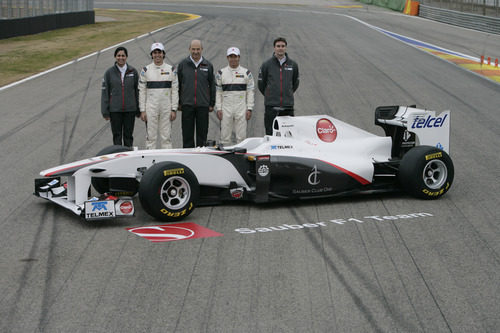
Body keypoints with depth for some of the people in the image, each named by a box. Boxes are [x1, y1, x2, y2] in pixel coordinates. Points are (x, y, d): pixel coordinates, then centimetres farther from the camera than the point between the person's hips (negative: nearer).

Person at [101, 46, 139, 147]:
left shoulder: (133, 72, 3)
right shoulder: (109, 72, 0)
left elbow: (138, 91, 6)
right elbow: (105, 92, 1)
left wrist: (139, 110, 3)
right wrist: (105, 112, -4)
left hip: (130, 109, 1)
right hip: (115, 110, -1)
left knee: (128, 135, 7)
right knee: (117, 135, 3)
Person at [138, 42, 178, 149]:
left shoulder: (171, 69, 4)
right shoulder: (146, 70, 3)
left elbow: (175, 91, 4)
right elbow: (142, 91, 3)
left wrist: (174, 109, -3)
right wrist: (142, 110, -3)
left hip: (166, 108, 1)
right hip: (150, 108, 0)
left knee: (166, 136, 3)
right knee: (151, 136, 1)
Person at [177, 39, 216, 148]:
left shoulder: (208, 65, 7)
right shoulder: (183, 64, 5)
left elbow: (212, 85, 10)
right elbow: (177, 85, 8)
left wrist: (212, 104, 7)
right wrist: (178, 102, 4)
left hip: (203, 105, 1)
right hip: (187, 104, 0)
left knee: (202, 133, 4)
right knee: (187, 132, 2)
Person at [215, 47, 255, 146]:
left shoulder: (246, 73, 6)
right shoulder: (221, 73, 7)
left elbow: (250, 92, 4)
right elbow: (218, 92, 6)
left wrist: (249, 109, -3)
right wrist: (218, 109, -2)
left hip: (241, 109, 0)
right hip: (225, 109, 0)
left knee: (241, 137, 0)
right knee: (225, 137, 2)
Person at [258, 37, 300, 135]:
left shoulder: (293, 65, 7)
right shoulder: (267, 64, 1)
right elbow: (261, 84, 9)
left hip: (288, 106, 2)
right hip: (271, 105, -2)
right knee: (270, 133, -1)